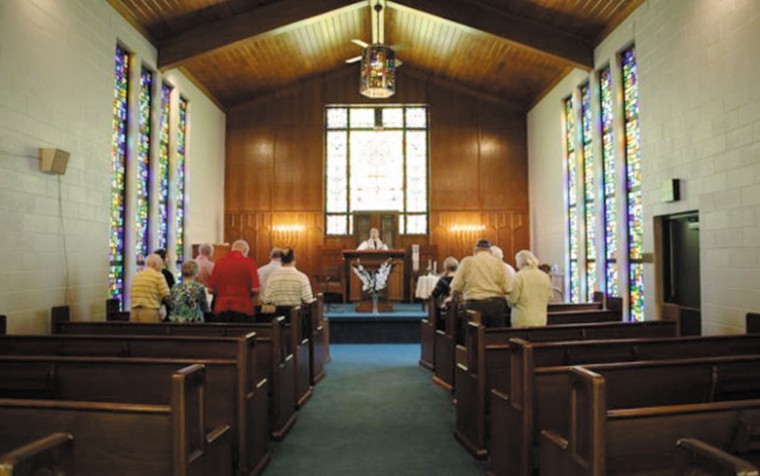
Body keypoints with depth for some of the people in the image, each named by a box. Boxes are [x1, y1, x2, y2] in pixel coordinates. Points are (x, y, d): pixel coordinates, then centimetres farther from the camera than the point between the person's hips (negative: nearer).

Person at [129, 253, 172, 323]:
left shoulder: (136, 276, 16)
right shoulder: (158, 275, -1)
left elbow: (131, 295, 18)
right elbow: (166, 296, -4)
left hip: (134, 312, 6)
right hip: (150, 311, -6)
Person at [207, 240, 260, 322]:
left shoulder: (219, 262, 1)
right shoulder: (249, 262, -5)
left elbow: (211, 289, 2)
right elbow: (255, 289, -11)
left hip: (221, 308, 2)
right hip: (242, 308, -2)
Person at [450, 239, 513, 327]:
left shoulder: (467, 261, 0)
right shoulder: (498, 263, 3)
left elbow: (455, 288, -2)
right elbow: (508, 289, -2)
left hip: (475, 305, -1)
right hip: (496, 304, 1)